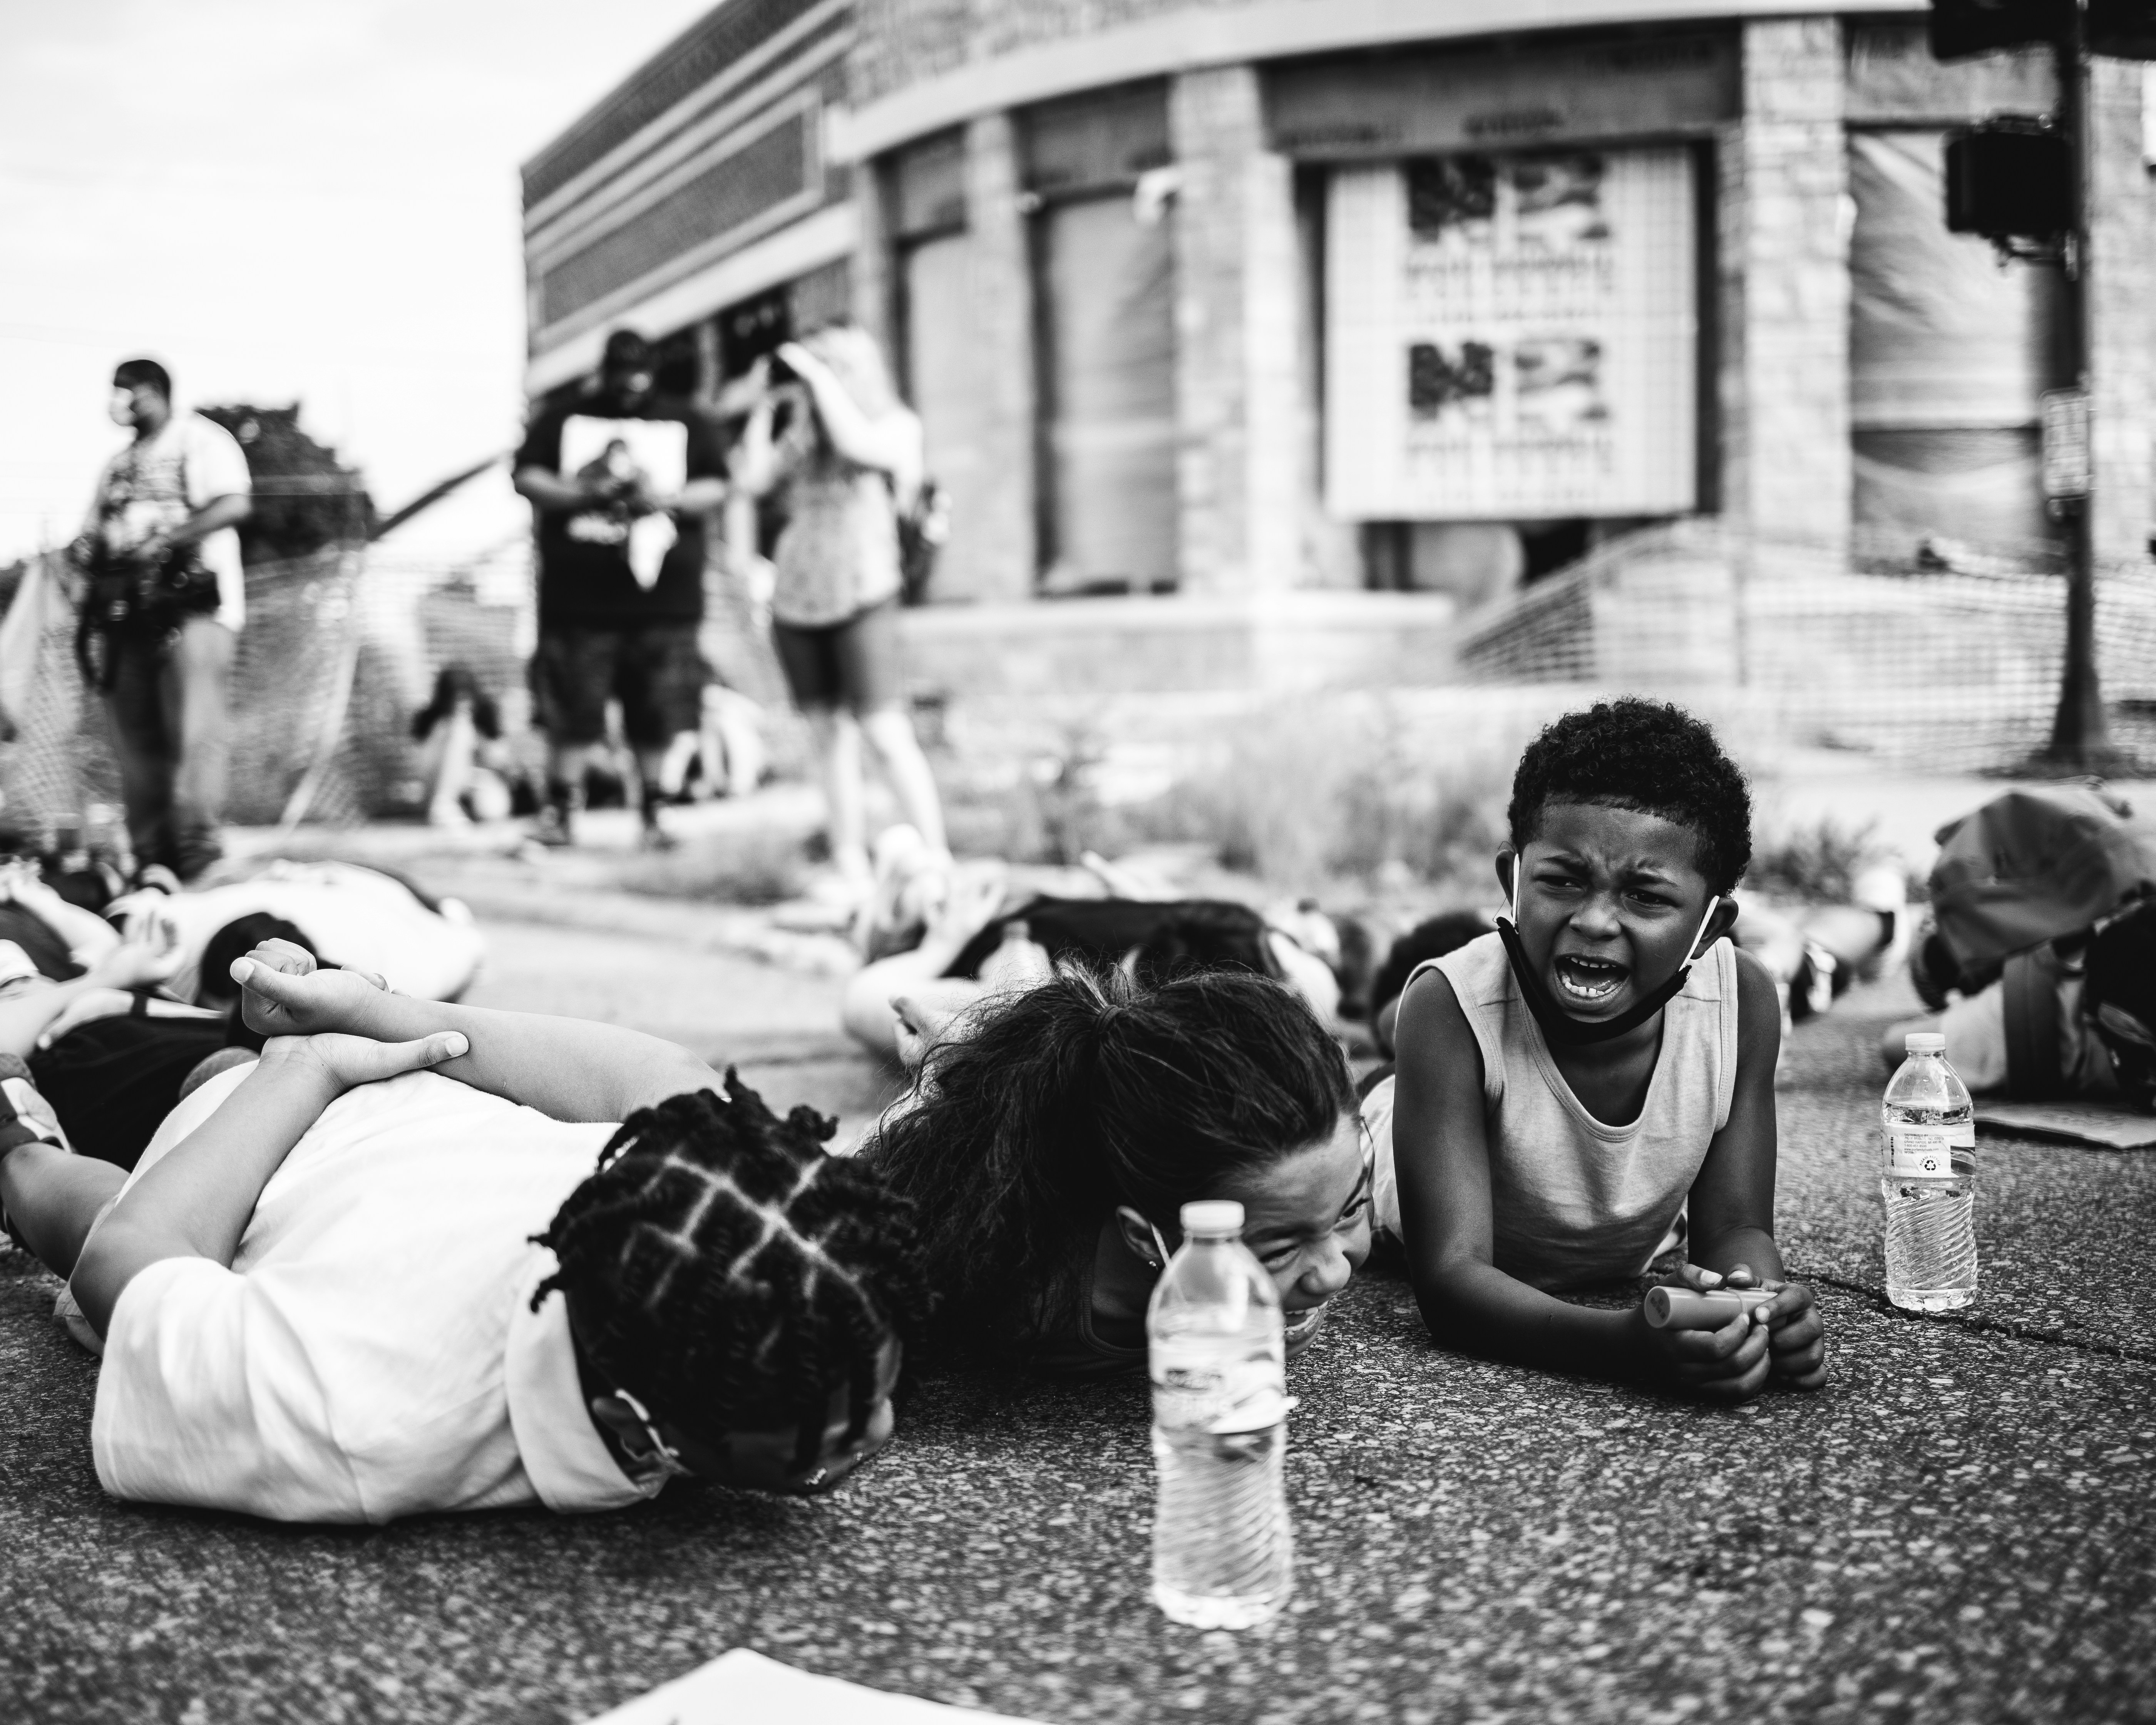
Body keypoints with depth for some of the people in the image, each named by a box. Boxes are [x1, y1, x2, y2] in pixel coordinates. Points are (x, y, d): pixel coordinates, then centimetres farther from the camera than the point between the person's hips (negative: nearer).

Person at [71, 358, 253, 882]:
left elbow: (235, 503, -12)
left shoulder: (199, 439, 4)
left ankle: (199, 855, -18)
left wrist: (165, 541, -17)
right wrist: (89, 551, 2)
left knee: (194, 734, -15)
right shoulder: (117, 466, 26)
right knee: (137, 744, 2)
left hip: (193, 605, -7)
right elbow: (93, 539, 27)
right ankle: (152, 865, 3)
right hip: (127, 614, 7)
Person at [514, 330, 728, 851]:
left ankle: (650, 811, 14)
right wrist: (580, 492, -10)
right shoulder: (561, 420, 11)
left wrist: (667, 499, -11)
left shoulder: (688, 424, 12)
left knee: (657, 718, 2)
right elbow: (527, 479, 6)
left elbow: (717, 489, 7)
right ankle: (560, 808, 8)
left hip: (662, 600, 1)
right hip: (579, 598, -1)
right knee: (571, 714, -3)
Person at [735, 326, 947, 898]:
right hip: (795, 602, 5)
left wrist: (818, 374, -10)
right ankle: (852, 877, 6)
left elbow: (857, 443, -17)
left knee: (887, 736, -11)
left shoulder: (896, 426, 3)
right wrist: (762, 406, 7)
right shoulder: (801, 435, 16)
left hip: (862, 598, -5)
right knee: (832, 738, 4)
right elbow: (755, 478, 6)